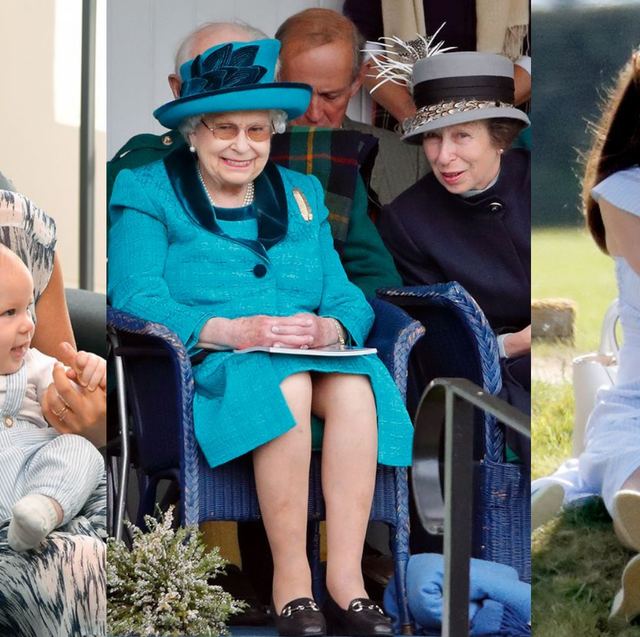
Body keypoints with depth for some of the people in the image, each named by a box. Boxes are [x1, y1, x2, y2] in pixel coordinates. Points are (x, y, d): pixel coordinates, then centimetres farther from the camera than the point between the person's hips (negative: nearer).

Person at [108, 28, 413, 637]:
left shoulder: (302, 195, 23)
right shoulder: (147, 193, 9)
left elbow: (347, 297, 13)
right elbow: (135, 300, -7)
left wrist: (330, 328, -13)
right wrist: (232, 331, -22)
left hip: (313, 356, 4)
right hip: (204, 369, -4)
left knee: (354, 388, -32)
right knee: (288, 387, -37)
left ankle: (347, 581, -34)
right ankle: (291, 586, -32)